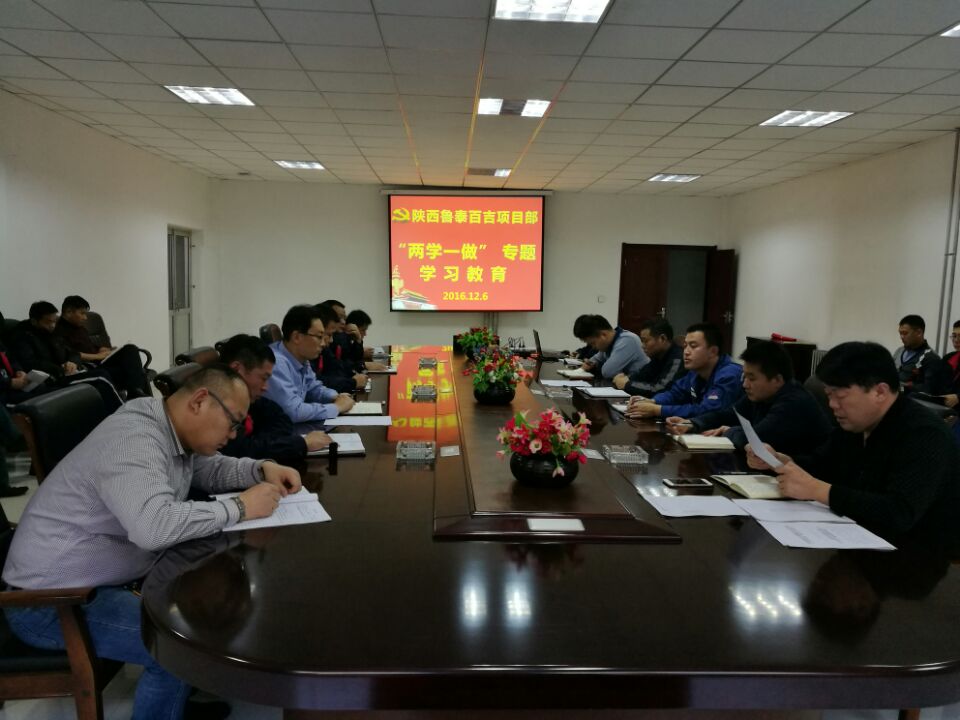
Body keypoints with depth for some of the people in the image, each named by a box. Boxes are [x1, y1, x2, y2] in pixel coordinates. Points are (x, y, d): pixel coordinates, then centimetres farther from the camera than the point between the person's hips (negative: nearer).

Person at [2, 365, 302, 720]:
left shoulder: (173, 431, 0)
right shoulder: (133, 439, -30)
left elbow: (210, 468, 16)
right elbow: (154, 526, -45)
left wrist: (262, 469, -4)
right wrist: (240, 508, -32)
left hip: (105, 574, 10)